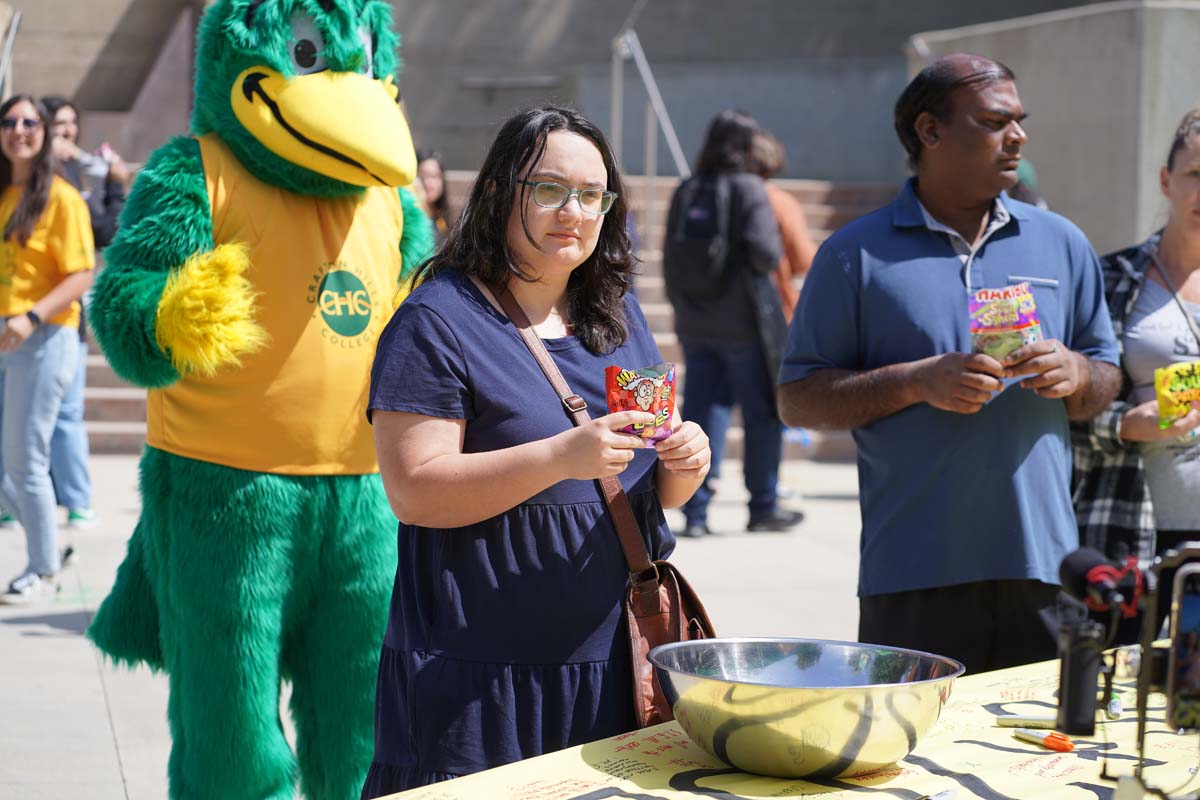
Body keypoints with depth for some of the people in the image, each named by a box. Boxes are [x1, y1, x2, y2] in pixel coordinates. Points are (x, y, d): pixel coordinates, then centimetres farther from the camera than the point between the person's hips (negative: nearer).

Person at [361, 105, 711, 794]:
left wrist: (685, 466, -4)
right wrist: (561, 457, -26)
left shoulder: (619, 317, 14)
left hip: (616, 661, 6)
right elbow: (414, 491, -17)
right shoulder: (437, 322, -8)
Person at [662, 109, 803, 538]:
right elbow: (766, 253, -19)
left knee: (702, 415, 7)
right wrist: (773, 249, 4)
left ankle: (695, 512, 2)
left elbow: (670, 261, 9)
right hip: (743, 325, -5)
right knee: (762, 415, 8)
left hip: (695, 325, 5)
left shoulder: (685, 193, 6)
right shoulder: (749, 189, -9)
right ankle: (763, 506, 15)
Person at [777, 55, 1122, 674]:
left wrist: (1074, 373, -7)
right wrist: (916, 383, -14)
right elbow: (797, 398, -1)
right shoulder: (856, 254, 1)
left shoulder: (1062, 244, 12)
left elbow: (1107, 384, 17)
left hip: (1042, 562, 3)